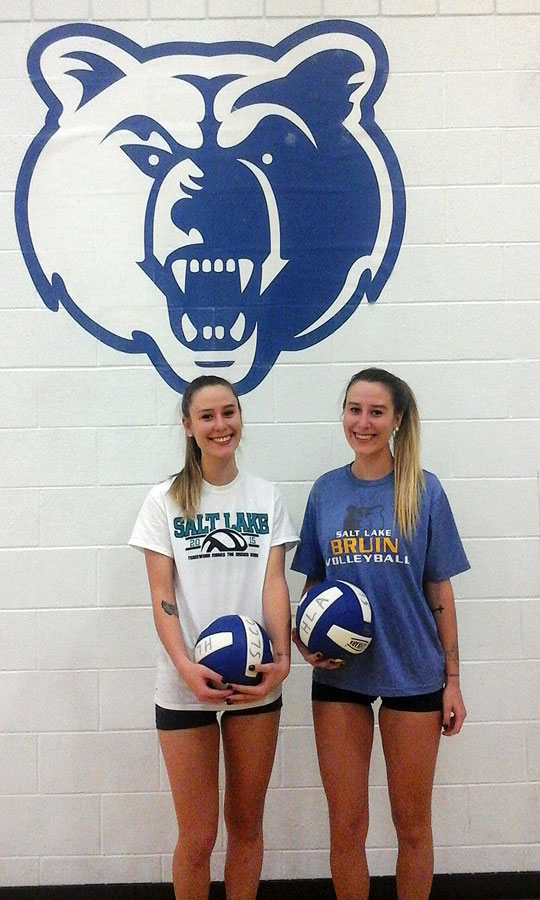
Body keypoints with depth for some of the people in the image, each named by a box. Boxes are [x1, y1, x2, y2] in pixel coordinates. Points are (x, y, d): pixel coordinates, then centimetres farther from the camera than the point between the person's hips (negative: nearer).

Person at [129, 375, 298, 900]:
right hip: (185, 685, -2)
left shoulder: (266, 499, 6)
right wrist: (187, 667, -20)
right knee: (197, 837, 5)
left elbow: (274, 582, -1)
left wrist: (281, 656, -17)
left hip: (256, 680, 2)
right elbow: (162, 595, -6)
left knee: (246, 823, 14)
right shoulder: (165, 500, -1)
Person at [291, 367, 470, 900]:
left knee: (412, 822, 13)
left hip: (412, 672, -1)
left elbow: (439, 590, -1)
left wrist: (453, 680, -1)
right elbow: (313, 583, 10)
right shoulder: (326, 491, 3)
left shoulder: (423, 491, -4)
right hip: (339, 673, 2)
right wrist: (305, 641, -7)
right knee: (345, 825, 10)